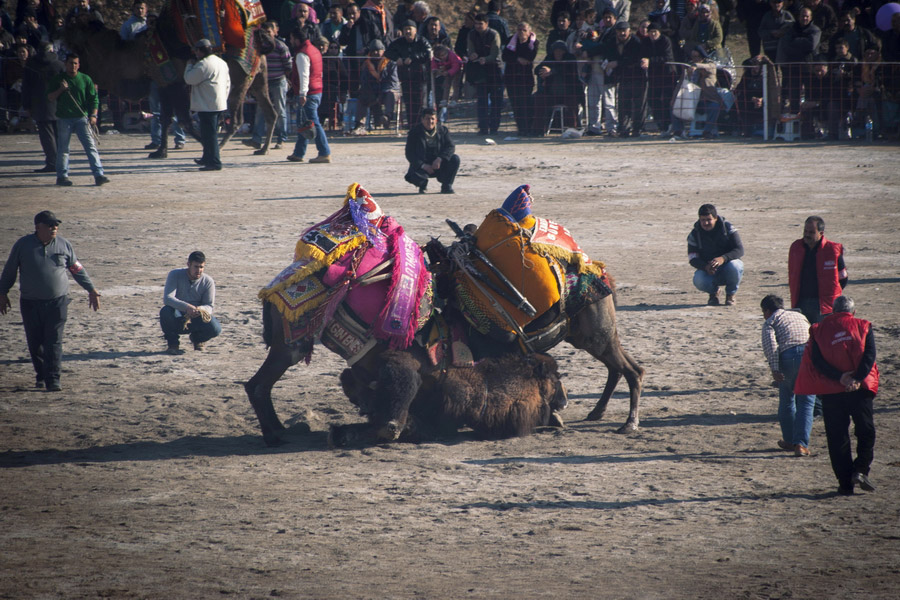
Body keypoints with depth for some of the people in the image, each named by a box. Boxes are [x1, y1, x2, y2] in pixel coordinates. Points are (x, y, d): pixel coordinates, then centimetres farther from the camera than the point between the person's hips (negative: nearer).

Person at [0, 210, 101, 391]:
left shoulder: (64, 245, 2)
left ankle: (53, 379, -7)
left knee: (54, 342, -7)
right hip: (30, 303, 0)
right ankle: (41, 376, 25)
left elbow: (77, 269, 12)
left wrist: (91, 290, 9)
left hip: (57, 302, 0)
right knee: (35, 343, 6)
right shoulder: (23, 245, -2)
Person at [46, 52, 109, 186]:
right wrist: (60, 90, -12)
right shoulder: (57, 79, 7)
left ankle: (99, 175, -12)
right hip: (64, 118, 0)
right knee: (62, 148, 3)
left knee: (91, 145, -8)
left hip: (82, 118, 0)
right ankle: (62, 176, 12)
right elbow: (50, 98, 6)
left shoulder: (85, 79, 7)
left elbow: (94, 99, 7)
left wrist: (93, 115, -5)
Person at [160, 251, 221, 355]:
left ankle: (197, 338, 10)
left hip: (196, 320, 2)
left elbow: (209, 306, -8)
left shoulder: (208, 281, -6)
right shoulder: (175, 275, -13)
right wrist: (187, 307, -41)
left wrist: (199, 310, -33)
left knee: (215, 328, -28)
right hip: (177, 320, -2)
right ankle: (172, 343, -10)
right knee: (166, 311, -36)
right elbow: (167, 298, -25)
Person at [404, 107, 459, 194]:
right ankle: (423, 186, 7)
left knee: (455, 159, -22)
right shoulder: (414, 133, -6)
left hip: (438, 164, 2)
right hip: (421, 166, -2)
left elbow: (451, 147, -8)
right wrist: (422, 165, -25)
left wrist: (440, 159, -26)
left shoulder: (443, 130, 1)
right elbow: (410, 154, -10)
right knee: (414, 177, -35)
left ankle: (446, 186, -3)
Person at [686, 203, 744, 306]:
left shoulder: (727, 228, -9)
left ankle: (730, 294, -5)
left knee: (734, 266, -36)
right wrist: (706, 267, -31)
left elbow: (739, 250, -17)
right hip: (707, 270, 1)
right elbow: (693, 259, -8)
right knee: (699, 281, -33)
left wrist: (723, 258, -37)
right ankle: (713, 292, 6)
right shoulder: (695, 234, -5)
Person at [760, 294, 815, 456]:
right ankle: (801, 444, -4)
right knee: (806, 402, 7)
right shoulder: (800, 316, 32)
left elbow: (770, 345, -3)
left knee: (786, 401, 17)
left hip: (789, 355, -3)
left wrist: (774, 369, -11)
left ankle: (789, 441, 28)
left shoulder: (771, 321, 15)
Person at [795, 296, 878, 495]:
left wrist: (839, 377, -12)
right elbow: (869, 355, -9)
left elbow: (817, 360, -5)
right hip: (860, 389, -1)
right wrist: (857, 379, -15)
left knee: (837, 437, 6)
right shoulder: (863, 327, 6)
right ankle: (861, 470, -7)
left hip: (830, 391, 1)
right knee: (866, 433, 12)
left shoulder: (819, 330, 8)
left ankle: (845, 483, 4)